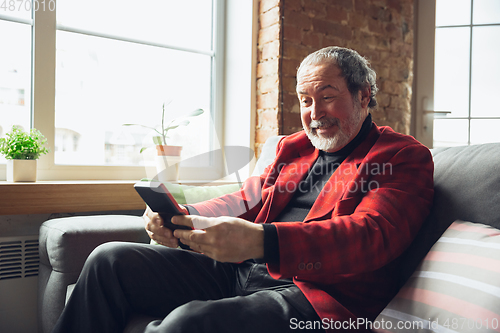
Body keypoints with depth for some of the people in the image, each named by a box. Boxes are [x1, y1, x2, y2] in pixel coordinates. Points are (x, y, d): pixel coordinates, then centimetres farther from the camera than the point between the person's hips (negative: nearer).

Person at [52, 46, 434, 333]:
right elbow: (246, 202, 17)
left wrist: (262, 241, -33)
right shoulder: (294, 146, 20)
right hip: (238, 272, 7)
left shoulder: (405, 157, -1)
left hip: (316, 295, -6)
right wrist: (182, 219, -5)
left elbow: (371, 235, -17)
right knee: (111, 260, 0)